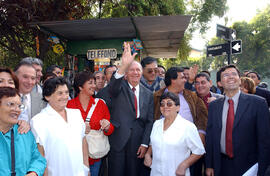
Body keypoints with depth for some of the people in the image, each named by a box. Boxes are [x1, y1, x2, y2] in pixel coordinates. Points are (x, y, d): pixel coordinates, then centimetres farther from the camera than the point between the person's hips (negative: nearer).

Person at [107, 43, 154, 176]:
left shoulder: (148, 94, 7)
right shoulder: (120, 87, 0)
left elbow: (149, 121, 6)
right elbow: (112, 88, -26)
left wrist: (145, 144, -2)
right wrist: (123, 66, -41)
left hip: (137, 144, 3)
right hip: (118, 140, -2)